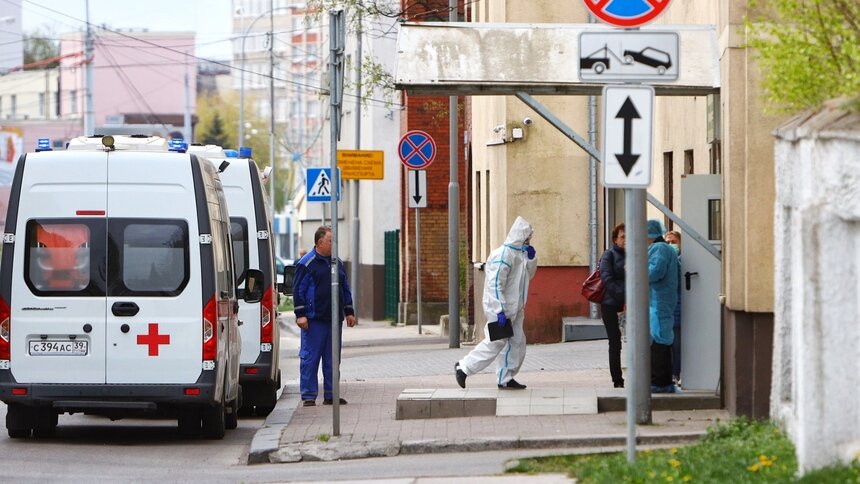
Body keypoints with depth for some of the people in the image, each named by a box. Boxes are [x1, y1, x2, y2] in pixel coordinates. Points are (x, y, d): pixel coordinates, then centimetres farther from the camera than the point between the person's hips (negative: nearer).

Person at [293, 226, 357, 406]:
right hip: (314, 320, -6)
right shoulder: (306, 263, -5)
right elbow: (298, 290, -7)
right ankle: (308, 396, -1)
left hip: (334, 318, 6)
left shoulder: (337, 263, 15)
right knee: (310, 358, -5)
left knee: (332, 359, 10)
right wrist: (300, 315, -13)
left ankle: (330, 395, 16)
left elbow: (345, 289, 22)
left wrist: (349, 312, 17)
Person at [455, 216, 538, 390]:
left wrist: (531, 258, 3)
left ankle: (506, 378, 16)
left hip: (514, 309, 10)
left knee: (517, 342, 9)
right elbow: (495, 285, -24)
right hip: (499, 308, -10)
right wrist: (500, 311, -26)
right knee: (495, 343, -6)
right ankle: (463, 367, 4)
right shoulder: (503, 256, -20)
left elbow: (529, 274, 22)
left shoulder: (521, 254, 10)